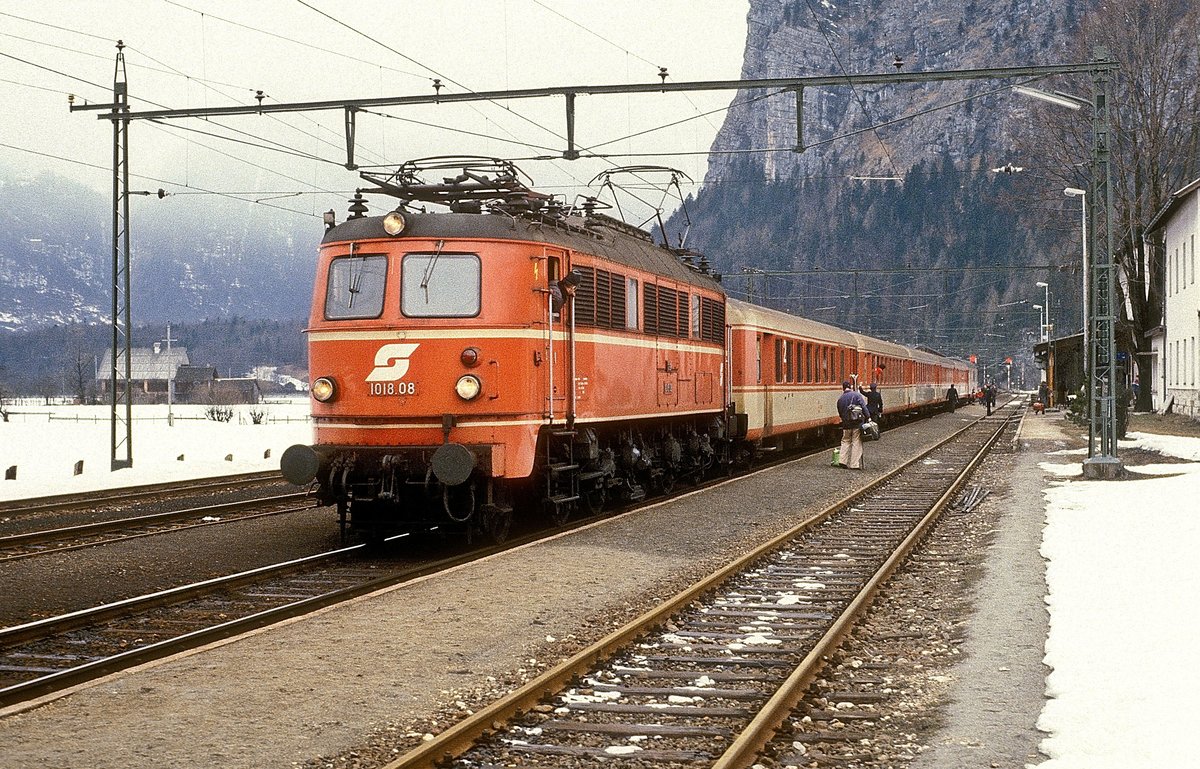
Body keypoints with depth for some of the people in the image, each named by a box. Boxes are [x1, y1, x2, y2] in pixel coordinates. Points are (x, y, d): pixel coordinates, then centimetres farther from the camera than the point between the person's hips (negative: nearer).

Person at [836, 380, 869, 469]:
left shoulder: (840, 399, 10)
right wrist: (867, 418, -10)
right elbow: (864, 407, -12)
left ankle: (842, 461, 9)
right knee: (857, 443, 0)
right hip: (858, 423, -4)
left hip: (846, 424, 4)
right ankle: (855, 464, -1)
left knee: (845, 441, 18)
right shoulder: (857, 395, -5)